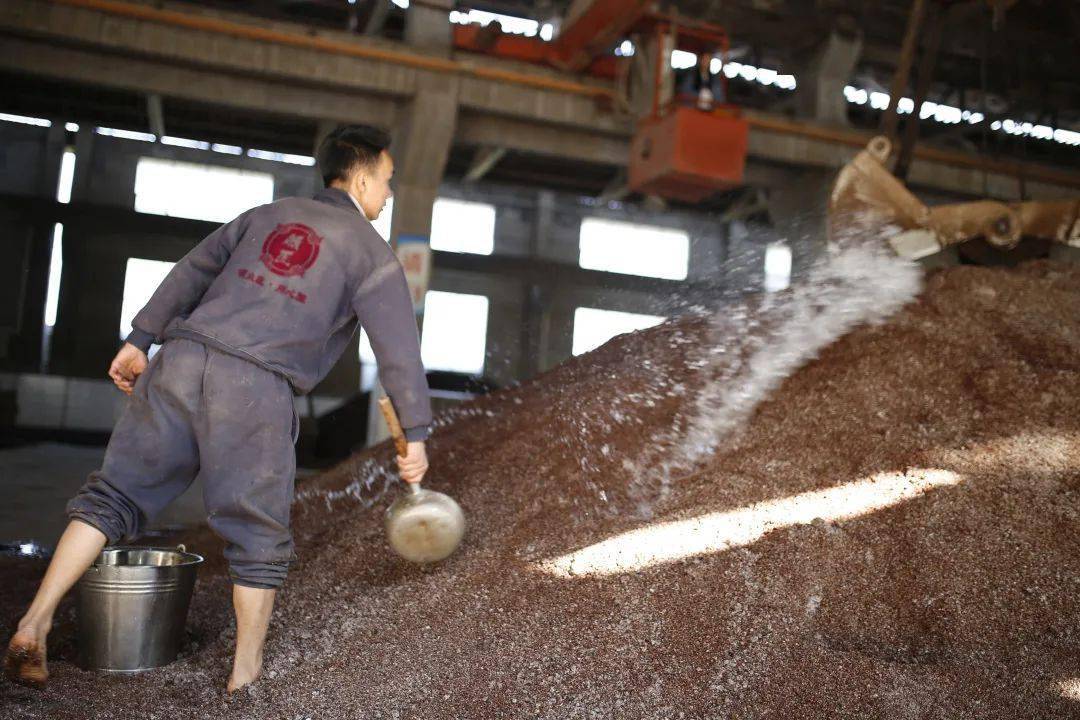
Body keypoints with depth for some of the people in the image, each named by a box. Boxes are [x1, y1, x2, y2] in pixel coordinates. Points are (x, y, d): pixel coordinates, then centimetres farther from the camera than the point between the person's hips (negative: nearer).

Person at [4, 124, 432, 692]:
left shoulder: (268, 215, 22)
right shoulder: (371, 252, 8)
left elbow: (190, 272, 19)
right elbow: (398, 347, 1)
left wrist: (140, 340, 22)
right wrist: (416, 433, 4)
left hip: (182, 360, 5)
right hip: (255, 389, -4)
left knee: (117, 493, 12)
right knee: (257, 535, 9)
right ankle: (246, 671, 18)